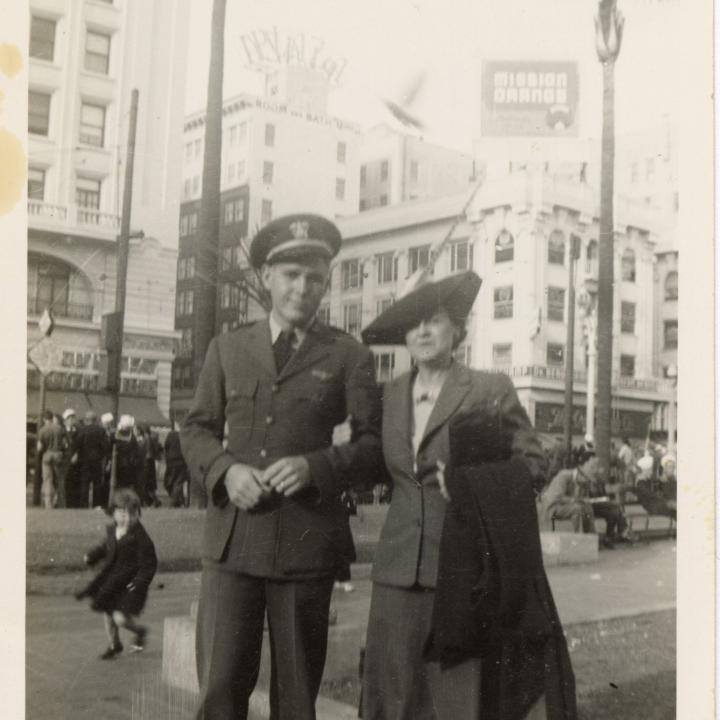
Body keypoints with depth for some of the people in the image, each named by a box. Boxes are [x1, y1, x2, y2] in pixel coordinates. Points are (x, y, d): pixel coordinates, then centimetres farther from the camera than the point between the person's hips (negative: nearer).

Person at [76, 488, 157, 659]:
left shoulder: (139, 536, -19)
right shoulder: (111, 530, 1)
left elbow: (149, 563, -16)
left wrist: (140, 582, -24)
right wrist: (91, 557, 12)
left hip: (129, 583, -7)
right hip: (110, 579, 7)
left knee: (120, 618, -15)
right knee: (107, 612, 18)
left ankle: (139, 631, 19)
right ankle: (114, 645, 44)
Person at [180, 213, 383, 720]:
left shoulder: (349, 356, 4)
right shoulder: (227, 348, 12)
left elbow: (375, 442, 2)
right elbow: (197, 429, 13)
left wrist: (316, 467, -15)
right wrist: (225, 471, -7)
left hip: (307, 541, -1)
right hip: (232, 538, 2)